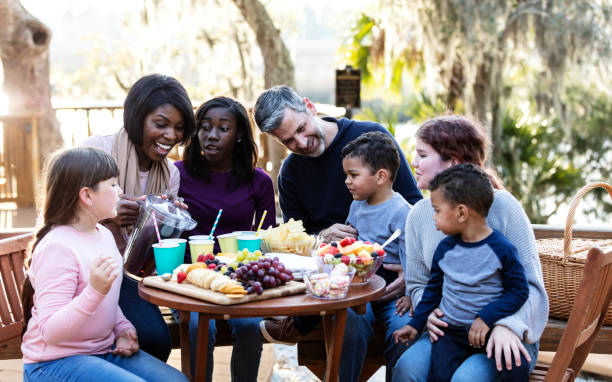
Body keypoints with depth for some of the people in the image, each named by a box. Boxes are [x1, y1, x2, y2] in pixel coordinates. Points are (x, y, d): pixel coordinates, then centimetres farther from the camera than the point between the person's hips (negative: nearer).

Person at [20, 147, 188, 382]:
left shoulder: (105, 234, 7)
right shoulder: (57, 248, -21)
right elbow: (50, 332, -26)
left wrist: (123, 328, 4)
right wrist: (95, 290, -36)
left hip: (104, 350, 8)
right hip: (56, 362, -8)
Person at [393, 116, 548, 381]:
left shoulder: (501, 206, -9)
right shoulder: (419, 214, 4)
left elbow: (530, 283, -8)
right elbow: (417, 283, 15)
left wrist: (507, 324, -26)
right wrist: (427, 312, -8)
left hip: (509, 334, -3)